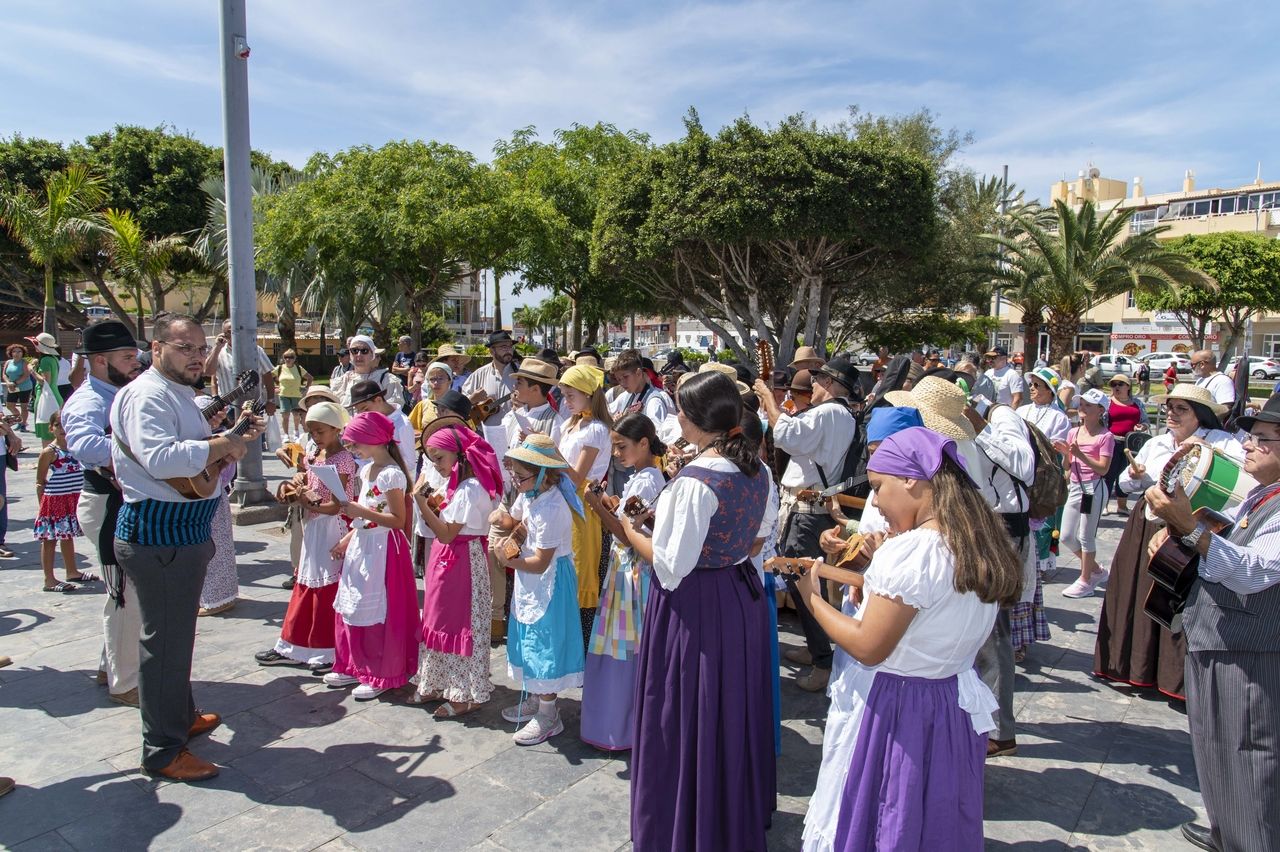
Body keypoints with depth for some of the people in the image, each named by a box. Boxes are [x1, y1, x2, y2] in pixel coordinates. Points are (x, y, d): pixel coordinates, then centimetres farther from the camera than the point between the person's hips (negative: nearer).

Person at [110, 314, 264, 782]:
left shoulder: (180, 395, 17)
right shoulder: (147, 396, -17)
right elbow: (160, 458, -33)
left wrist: (236, 439, 10)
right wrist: (220, 445, -22)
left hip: (184, 533, 11)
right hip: (158, 536, -11)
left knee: (176, 636, 23)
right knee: (166, 642, 0)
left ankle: (182, 716, 41)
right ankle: (163, 751, 14)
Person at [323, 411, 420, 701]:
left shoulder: (391, 474, -19)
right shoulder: (367, 470, 9)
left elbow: (398, 520, -20)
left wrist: (359, 511, -24)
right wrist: (347, 538, 12)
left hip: (382, 548, -9)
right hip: (361, 545, 9)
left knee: (377, 613, 0)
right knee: (351, 609, 16)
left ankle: (380, 676, 14)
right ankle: (354, 667, 30)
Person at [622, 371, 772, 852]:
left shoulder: (695, 481, -25)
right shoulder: (756, 470, -1)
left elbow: (671, 567, -22)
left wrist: (629, 530, -7)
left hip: (694, 607, -8)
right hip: (743, 595, 8)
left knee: (689, 718, 10)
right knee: (732, 711, 24)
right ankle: (742, 811, 45)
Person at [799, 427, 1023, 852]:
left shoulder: (909, 553, -25)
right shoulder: (982, 544, 0)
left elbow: (867, 648, -21)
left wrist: (812, 598, -9)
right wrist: (881, 561, 9)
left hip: (890, 710, -8)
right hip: (953, 706, 8)